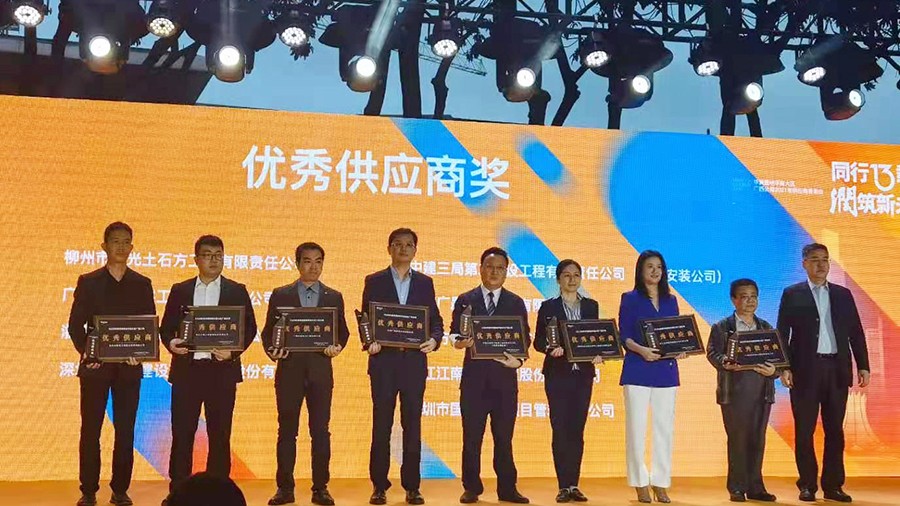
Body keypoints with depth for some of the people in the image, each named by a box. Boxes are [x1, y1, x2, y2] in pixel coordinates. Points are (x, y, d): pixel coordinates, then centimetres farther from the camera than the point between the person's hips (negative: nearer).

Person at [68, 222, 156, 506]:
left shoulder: (142, 284, 8)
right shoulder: (88, 282, 6)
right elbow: (75, 323, 2)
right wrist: (84, 350, -13)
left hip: (129, 366, 1)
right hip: (95, 365, -1)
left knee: (125, 430, 3)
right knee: (90, 429, 2)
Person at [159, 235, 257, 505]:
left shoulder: (237, 291, 6)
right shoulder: (180, 290, 11)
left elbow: (249, 327, 3)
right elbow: (166, 326, 10)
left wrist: (234, 350, -13)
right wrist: (171, 342, -12)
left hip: (221, 371, -1)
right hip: (186, 369, 1)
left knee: (220, 435, 4)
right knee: (182, 434, 2)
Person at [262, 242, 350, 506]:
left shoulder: (334, 297, 10)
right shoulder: (280, 295, 7)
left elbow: (342, 332, 10)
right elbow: (268, 331, 6)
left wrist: (337, 346, -11)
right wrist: (272, 350, -12)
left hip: (320, 371, 1)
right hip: (289, 370, 0)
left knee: (320, 431, 2)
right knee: (287, 431, 3)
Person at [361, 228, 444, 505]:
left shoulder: (425, 282, 11)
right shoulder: (374, 281, 7)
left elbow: (436, 321, 9)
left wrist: (434, 340, -11)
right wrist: (369, 342, -13)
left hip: (414, 361, 1)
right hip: (383, 361, -1)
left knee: (413, 425, 4)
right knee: (381, 425, 2)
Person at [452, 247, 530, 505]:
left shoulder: (516, 303, 11)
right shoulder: (465, 300, 9)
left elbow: (525, 338, 6)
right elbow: (455, 335, 5)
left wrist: (519, 358, -14)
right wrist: (461, 341, -18)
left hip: (504, 376, 1)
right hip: (474, 376, 0)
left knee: (504, 437, 5)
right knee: (472, 436, 2)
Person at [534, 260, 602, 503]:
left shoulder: (591, 306, 11)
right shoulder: (548, 307, 4)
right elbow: (538, 341, 0)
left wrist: (599, 354, -10)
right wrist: (550, 349, -20)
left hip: (583, 374, 2)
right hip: (557, 374, -2)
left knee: (577, 430, 4)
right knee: (560, 429, -2)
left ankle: (574, 485, 10)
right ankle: (564, 486, 3)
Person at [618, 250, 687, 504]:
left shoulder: (671, 301, 15)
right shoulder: (630, 299, 3)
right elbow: (623, 335, -3)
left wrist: (680, 349, -7)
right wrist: (641, 350, -20)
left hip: (666, 371, 4)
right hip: (637, 370, -3)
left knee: (665, 428, 2)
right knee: (636, 428, -3)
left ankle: (661, 483, 11)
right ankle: (640, 483, 6)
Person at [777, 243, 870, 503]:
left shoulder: (843, 294, 12)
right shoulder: (792, 294, 3)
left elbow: (856, 333, 10)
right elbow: (782, 333, -1)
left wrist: (863, 366, 3)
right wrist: (784, 367, -10)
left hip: (837, 369, 3)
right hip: (806, 370, -2)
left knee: (835, 430, 6)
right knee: (804, 430, 2)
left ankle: (833, 485, 13)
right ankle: (807, 486, 10)